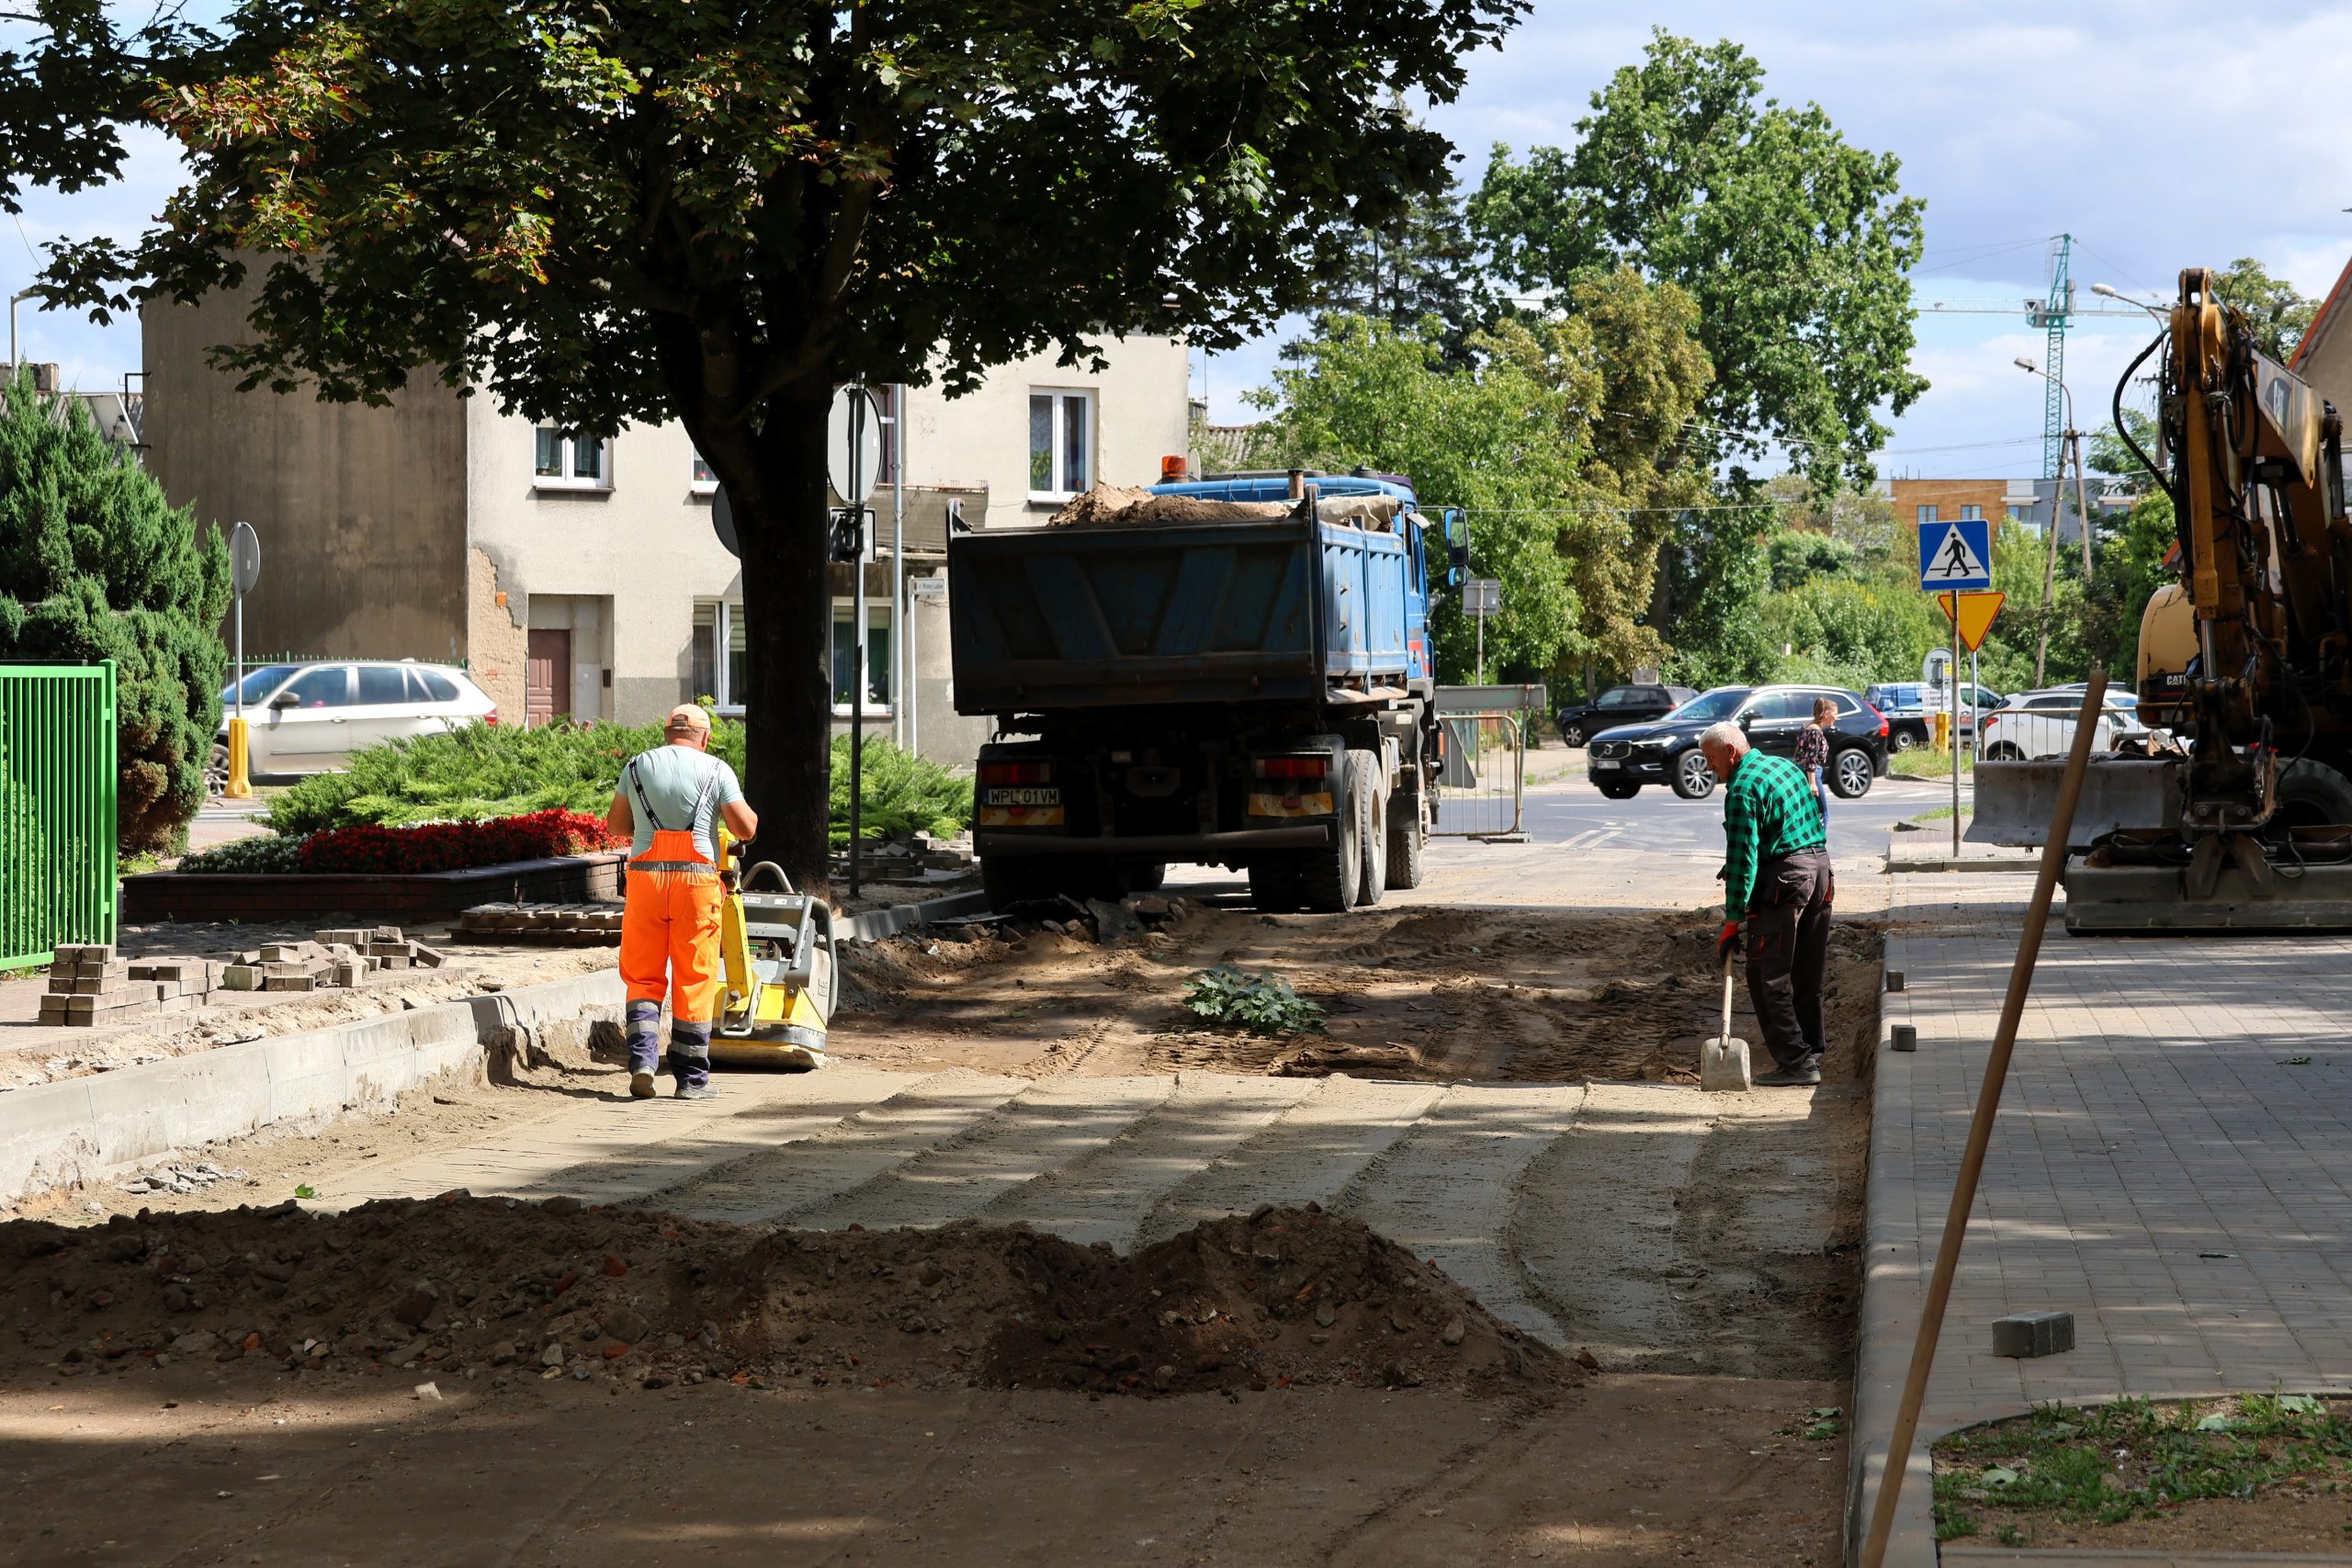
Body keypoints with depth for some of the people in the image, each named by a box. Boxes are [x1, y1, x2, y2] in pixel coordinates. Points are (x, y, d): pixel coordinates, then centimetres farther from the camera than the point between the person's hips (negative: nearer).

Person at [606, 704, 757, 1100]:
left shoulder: (638, 766, 8)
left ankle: (642, 1060, -6)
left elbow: (616, 824, 17)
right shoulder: (716, 771, 0)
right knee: (694, 981, 5)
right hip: (696, 879, -2)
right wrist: (748, 812, 20)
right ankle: (692, 1078, 7)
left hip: (646, 876, 2)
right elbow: (746, 828, -2)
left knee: (643, 977, 11)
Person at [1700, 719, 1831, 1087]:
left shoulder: (1742, 788, -13)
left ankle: (1795, 1060, -8)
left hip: (1784, 877, -9)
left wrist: (1734, 919, -14)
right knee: (1809, 974, 15)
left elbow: (1742, 858, -17)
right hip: (1820, 866, 9)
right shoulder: (1785, 766, 14)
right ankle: (1810, 1053, 19)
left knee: (1768, 975, -3)